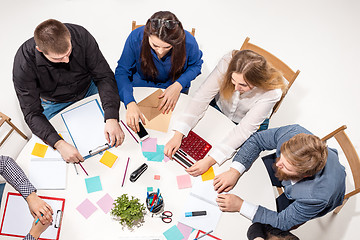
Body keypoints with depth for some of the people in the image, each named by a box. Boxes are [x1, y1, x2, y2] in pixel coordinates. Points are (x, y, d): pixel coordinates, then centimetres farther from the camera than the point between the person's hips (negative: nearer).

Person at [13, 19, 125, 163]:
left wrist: (111, 118, -39)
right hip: (56, 104, -1)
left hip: (89, 91, 2)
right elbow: (32, 113, -28)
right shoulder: (24, 62, -32)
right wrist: (59, 144, -45)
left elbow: (104, 77, -25)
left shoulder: (80, 36, -29)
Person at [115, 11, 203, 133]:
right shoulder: (136, 37, -29)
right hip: (141, 85, 0)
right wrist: (130, 103, -36)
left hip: (175, 88, 0)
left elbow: (195, 65, -6)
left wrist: (178, 85, -24)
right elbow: (121, 72, -20)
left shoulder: (188, 42, -28)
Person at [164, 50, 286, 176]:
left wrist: (209, 161, -40)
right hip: (220, 108, 2)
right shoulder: (227, 62, -32)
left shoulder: (272, 92, -35)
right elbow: (202, 97, -29)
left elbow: (244, 129, -33)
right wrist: (178, 135, -36)